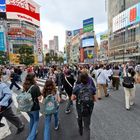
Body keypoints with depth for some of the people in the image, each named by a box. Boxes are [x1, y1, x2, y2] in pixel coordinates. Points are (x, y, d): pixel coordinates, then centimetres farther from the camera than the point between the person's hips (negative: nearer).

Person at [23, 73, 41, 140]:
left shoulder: (25, 86, -5)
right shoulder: (35, 87, -22)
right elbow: (39, 98, -18)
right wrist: (39, 92, -3)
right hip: (34, 107, -5)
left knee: (31, 119, 30)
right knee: (36, 121, 18)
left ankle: (31, 133, 45)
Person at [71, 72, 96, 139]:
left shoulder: (77, 87, -15)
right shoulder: (91, 87, -11)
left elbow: (72, 98, -10)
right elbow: (95, 99, -5)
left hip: (80, 108, 1)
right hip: (89, 109, -1)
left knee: (79, 118, 32)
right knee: (87, 126, 10)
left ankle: (80, 130, 58)